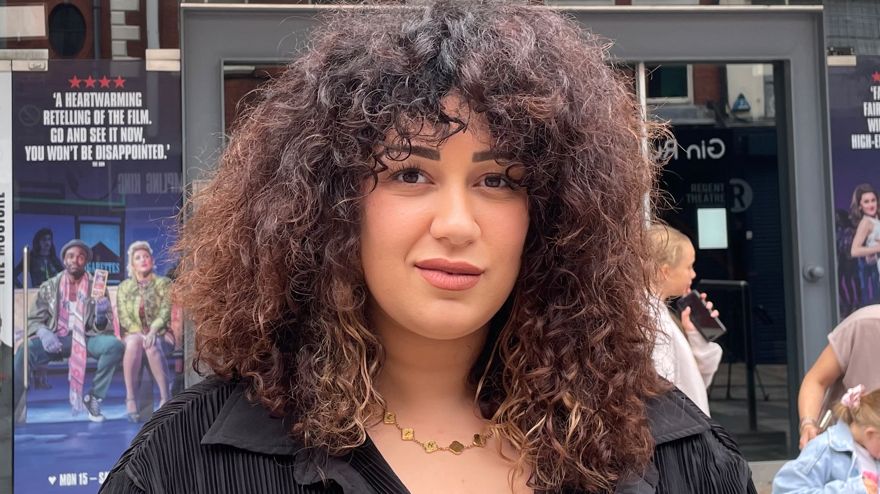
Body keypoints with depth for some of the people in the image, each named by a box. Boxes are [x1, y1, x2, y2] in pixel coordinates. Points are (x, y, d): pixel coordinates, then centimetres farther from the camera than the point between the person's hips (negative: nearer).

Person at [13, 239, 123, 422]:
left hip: (86, 338, 0)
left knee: (114, 345, -31)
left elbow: (103, 328, 1)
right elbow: (33, 320, 4)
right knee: (25, 351, -32)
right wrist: (43, 332, -20)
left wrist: (101, 316, -24)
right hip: (56, 339, 0)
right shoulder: (49, 287, 7)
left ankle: (94, 398, -13)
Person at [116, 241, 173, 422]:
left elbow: (165, 312, -6)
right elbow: (123, 317, 3)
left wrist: (152, 331, -24)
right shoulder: (124, 287, 12)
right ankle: (130, 399, -39)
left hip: (160, 334, -1)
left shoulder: (164, 283, 7)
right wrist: (141, 333, -15)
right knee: (134, 342, -37)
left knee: (152, 345, -38)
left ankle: (164, 398, -35)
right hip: (134, 334, 1)